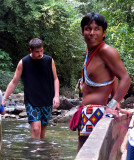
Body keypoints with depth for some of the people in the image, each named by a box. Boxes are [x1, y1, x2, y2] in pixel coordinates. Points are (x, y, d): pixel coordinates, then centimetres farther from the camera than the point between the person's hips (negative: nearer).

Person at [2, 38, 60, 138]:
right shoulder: (23, 63, -3)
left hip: (47, 102, 2)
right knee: (36, 129, -17)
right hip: (31, 102, -2)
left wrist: (56, 96, -5)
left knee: (42, 131, 6)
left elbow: (55, 79, 9)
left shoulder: (49, 60, 1)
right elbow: (14, 82, 3)